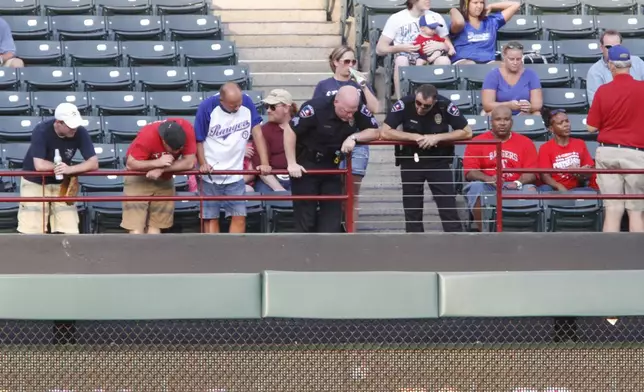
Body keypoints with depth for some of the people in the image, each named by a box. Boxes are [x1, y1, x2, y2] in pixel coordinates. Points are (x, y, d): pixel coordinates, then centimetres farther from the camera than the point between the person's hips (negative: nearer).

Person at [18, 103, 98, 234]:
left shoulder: (80, 133, -17)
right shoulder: (41, 131, -27)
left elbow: (93, 163, -19)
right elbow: (39, 165, -33)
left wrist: (69, 169, -35)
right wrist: (61, 166, -19)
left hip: (61, 184, 3)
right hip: (35, 182, -3)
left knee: (70, 232, -6)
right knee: (30, 232, -8)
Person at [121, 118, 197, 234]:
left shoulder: (186, 130, -25)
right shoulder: (147, 135, -34)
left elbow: (190, 162, -24)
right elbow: (130, 164, -30)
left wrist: (162, 169, -31)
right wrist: (158, 162, -39)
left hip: (164, 180, 4)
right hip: (139, 179, -4)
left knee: (155, 226, 2)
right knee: (136, 228, -13)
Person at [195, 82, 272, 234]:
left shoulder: (247, 103, -8)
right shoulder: (207, 108, -15)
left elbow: (257, 133, -4)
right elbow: (198, 140, -8)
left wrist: (264, 163, -13)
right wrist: (203, 163, -22)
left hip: (235, 175, 2)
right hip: (211, 175, -2)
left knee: (239, 217, -3)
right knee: (211, 218, 1)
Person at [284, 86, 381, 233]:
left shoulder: (359, 111, -13)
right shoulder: (316, 108, -27)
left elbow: (375, 132, -6)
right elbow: (290, 131, -21)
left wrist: (353, 137, -25)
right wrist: (292, 164, -22)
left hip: (331, 166, 5)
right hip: (305, 166, -5)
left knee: (332, 211, 1)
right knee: (305, 215, -2)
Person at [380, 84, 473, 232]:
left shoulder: (445, 106, -18)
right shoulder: (404, 104, -18)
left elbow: (467, 132, -12)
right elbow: (385, 132, -18)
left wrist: (437, 137, -22)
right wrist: (416, 137, -21)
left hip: (439, 160, -1)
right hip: (410, 161, 1)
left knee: (448, 208, -7)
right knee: (412, 210, 5)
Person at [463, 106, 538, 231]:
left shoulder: (525, 142, 10)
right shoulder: (477, 142, 6)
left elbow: (531, 172, 1)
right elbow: (469, 172, -3)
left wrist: (518, 183, -21)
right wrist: (488, 179, -24)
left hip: (514, 188, 1)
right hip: (487, 187, -1)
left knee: (531, 191, -31)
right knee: (475, 187, -34)